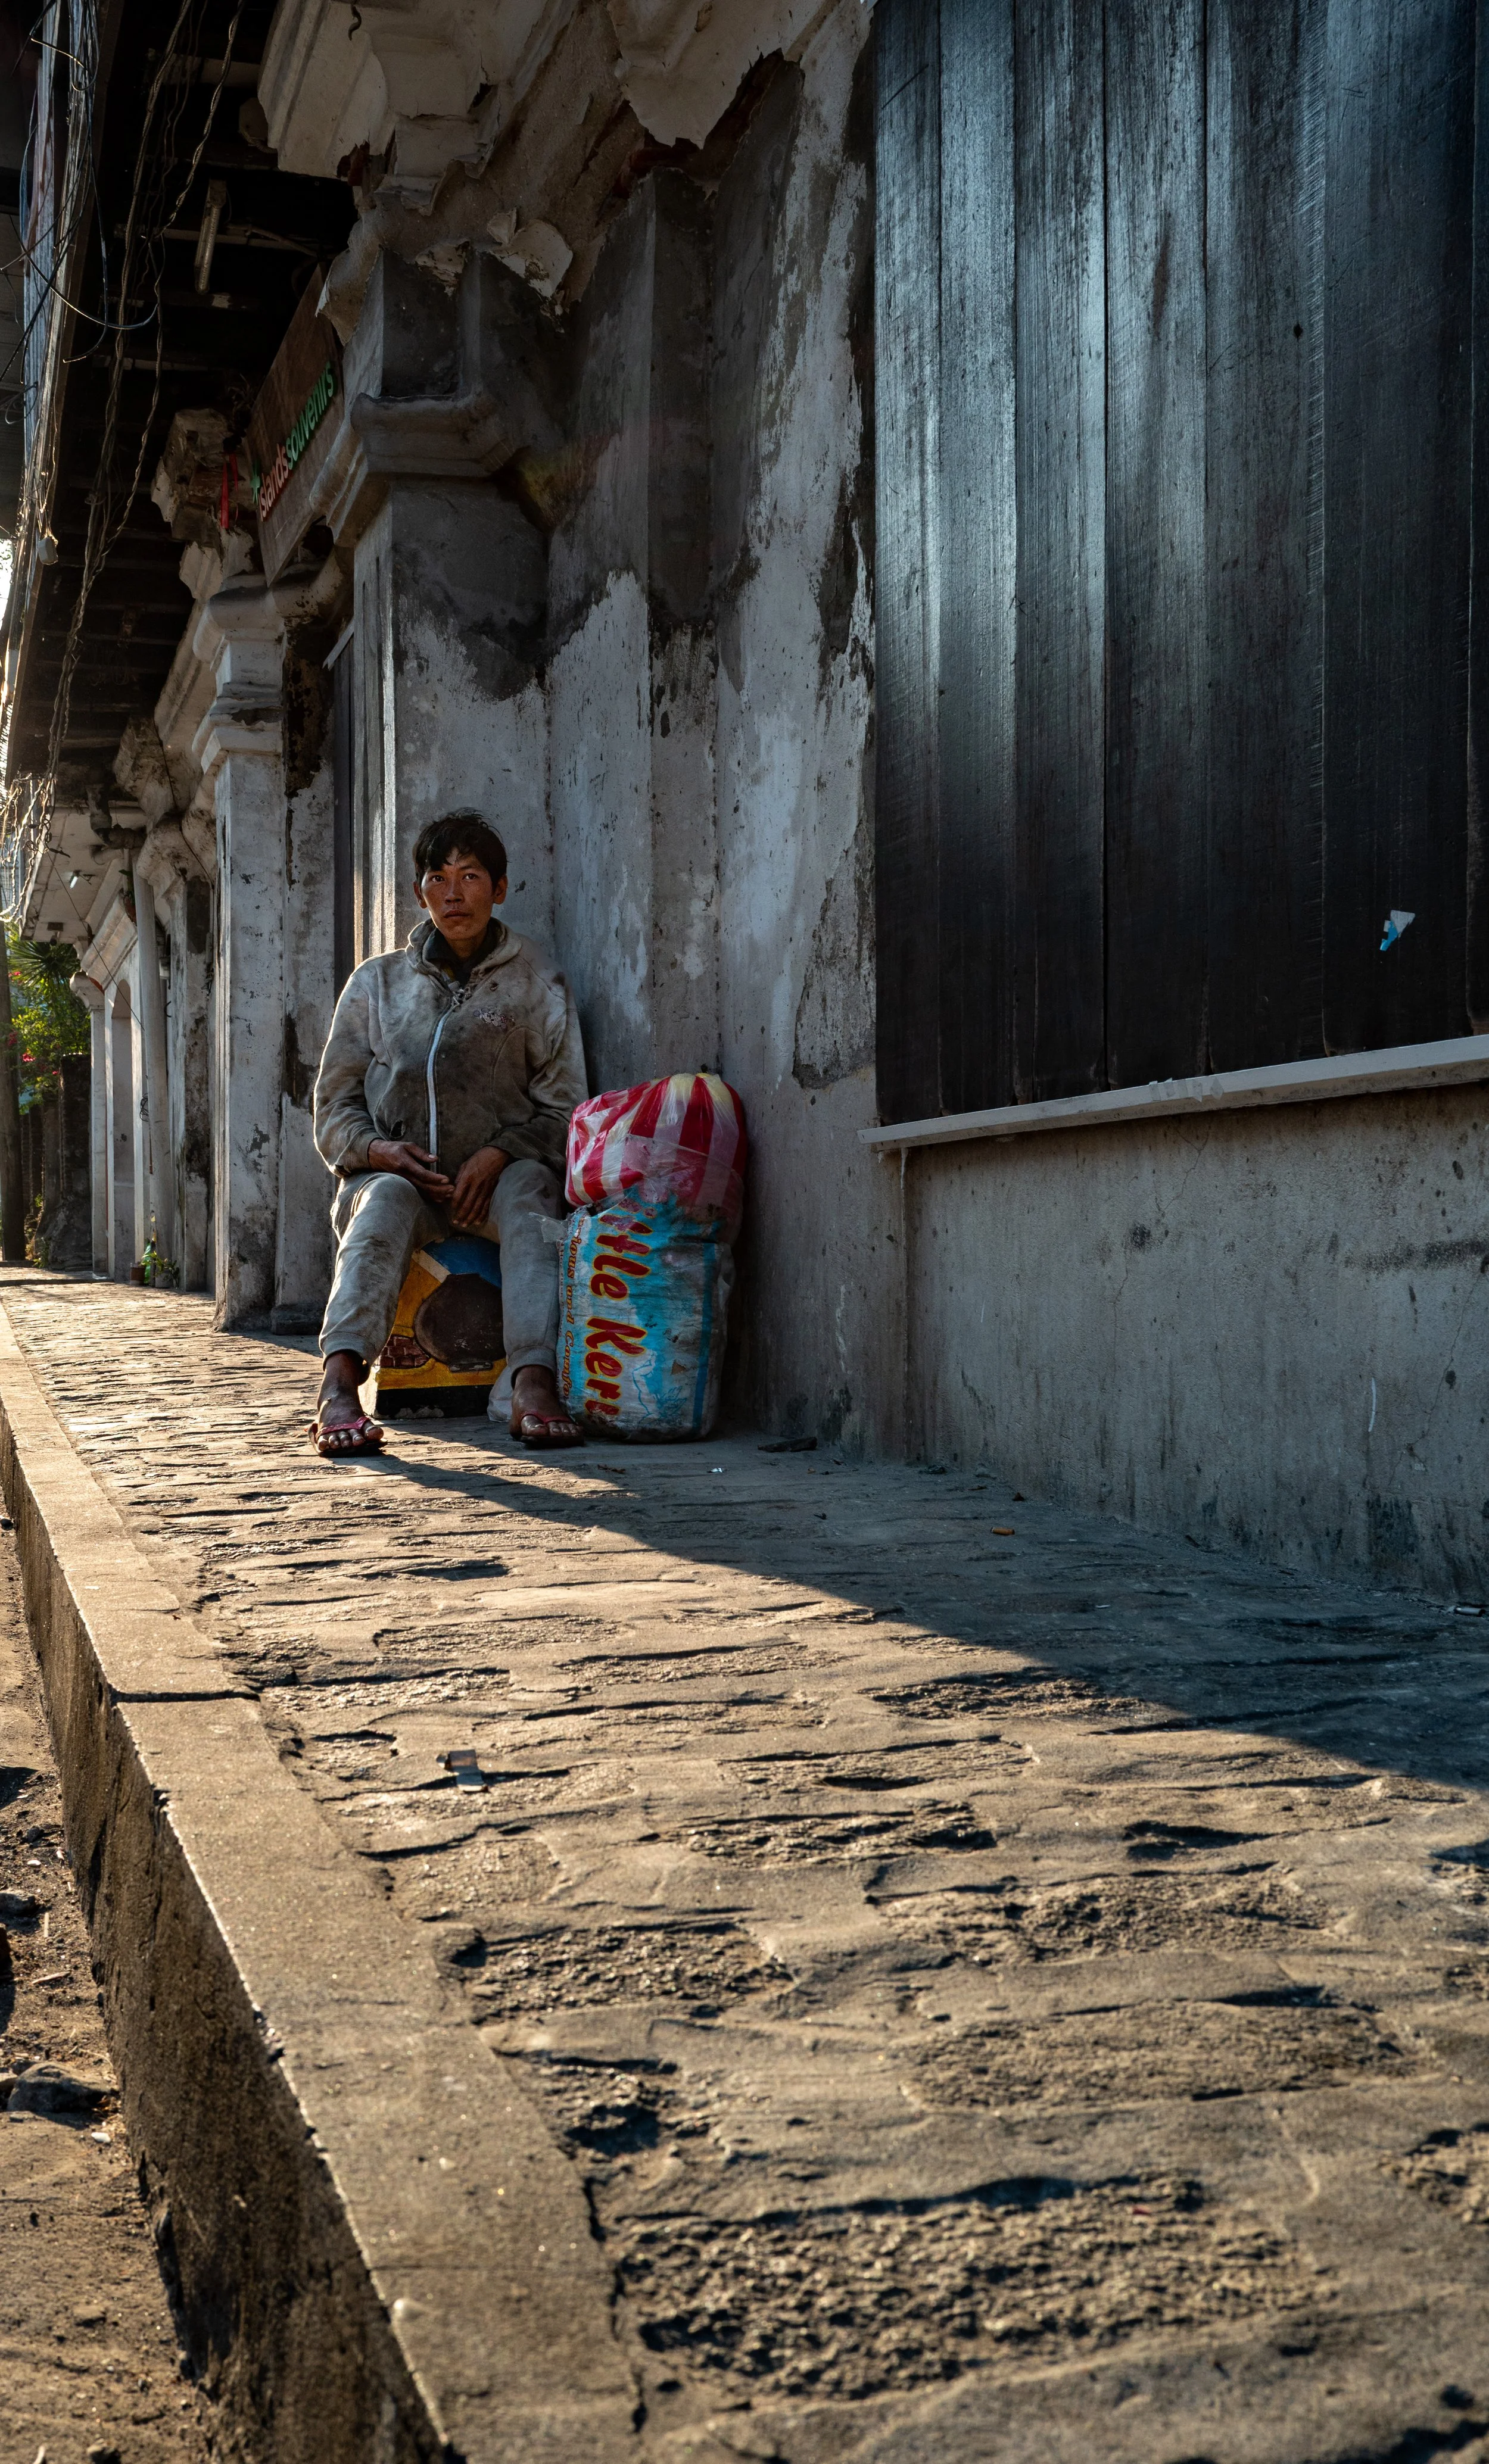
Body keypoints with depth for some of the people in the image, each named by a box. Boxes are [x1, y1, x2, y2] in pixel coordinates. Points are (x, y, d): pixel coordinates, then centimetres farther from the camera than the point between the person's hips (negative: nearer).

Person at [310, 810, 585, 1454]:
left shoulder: (537, 984, 12)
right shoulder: (377, 982, 16)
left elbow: (562, 1107, 5)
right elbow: (335, 1107, 13)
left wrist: (499, 1154, -15)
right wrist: (380, 1150, -10)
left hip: (497, 1175, 0)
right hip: (395, 1173, 1)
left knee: (529, 1188, -35)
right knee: (386, 1199, -34)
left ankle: (534, 1382, -52)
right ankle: (339, 1384, -53)